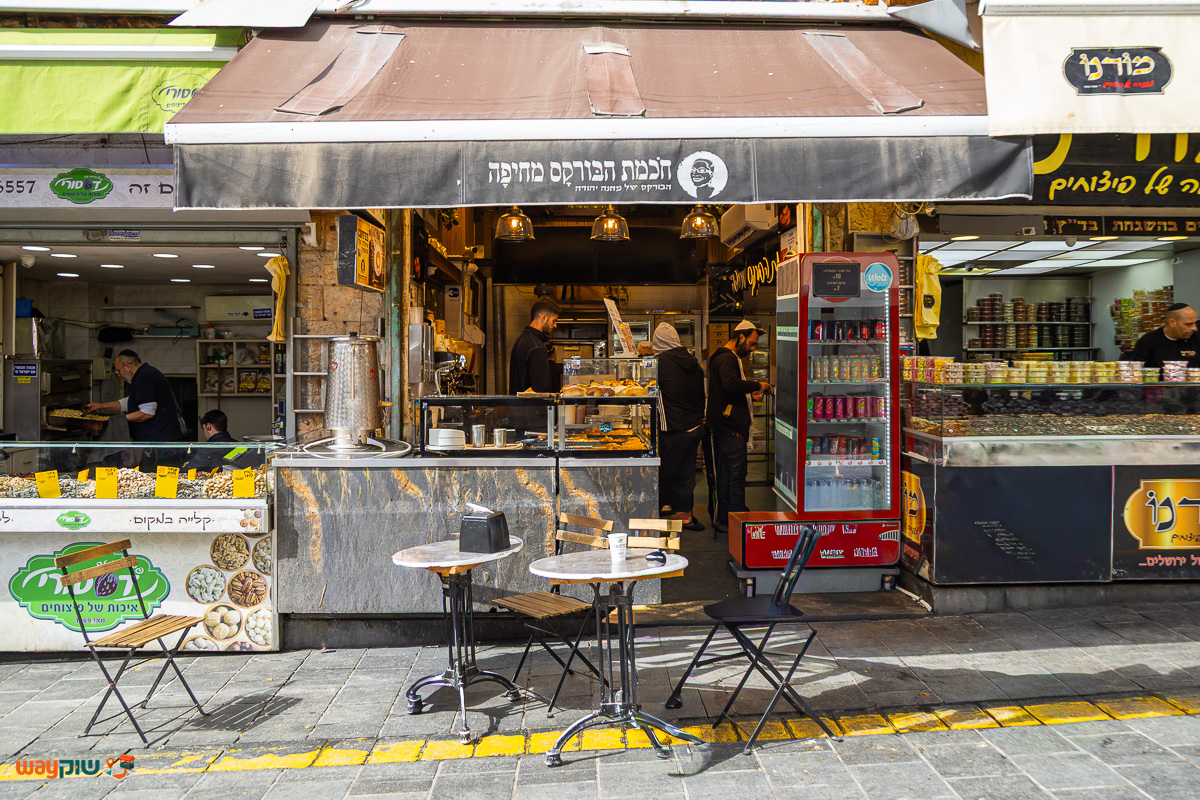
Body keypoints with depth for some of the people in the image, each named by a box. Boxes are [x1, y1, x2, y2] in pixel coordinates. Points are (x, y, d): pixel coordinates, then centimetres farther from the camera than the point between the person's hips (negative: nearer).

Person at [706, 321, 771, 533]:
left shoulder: (724, 357, 22)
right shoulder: (726, 358, -13)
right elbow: (731, 384, -30)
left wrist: (749, 394, 16)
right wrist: (757, 386, -18)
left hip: (725, 426, 11)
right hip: (731, 427, -11)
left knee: (726, 472, 13)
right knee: (736, 471, -8)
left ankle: (723, 519, 19)